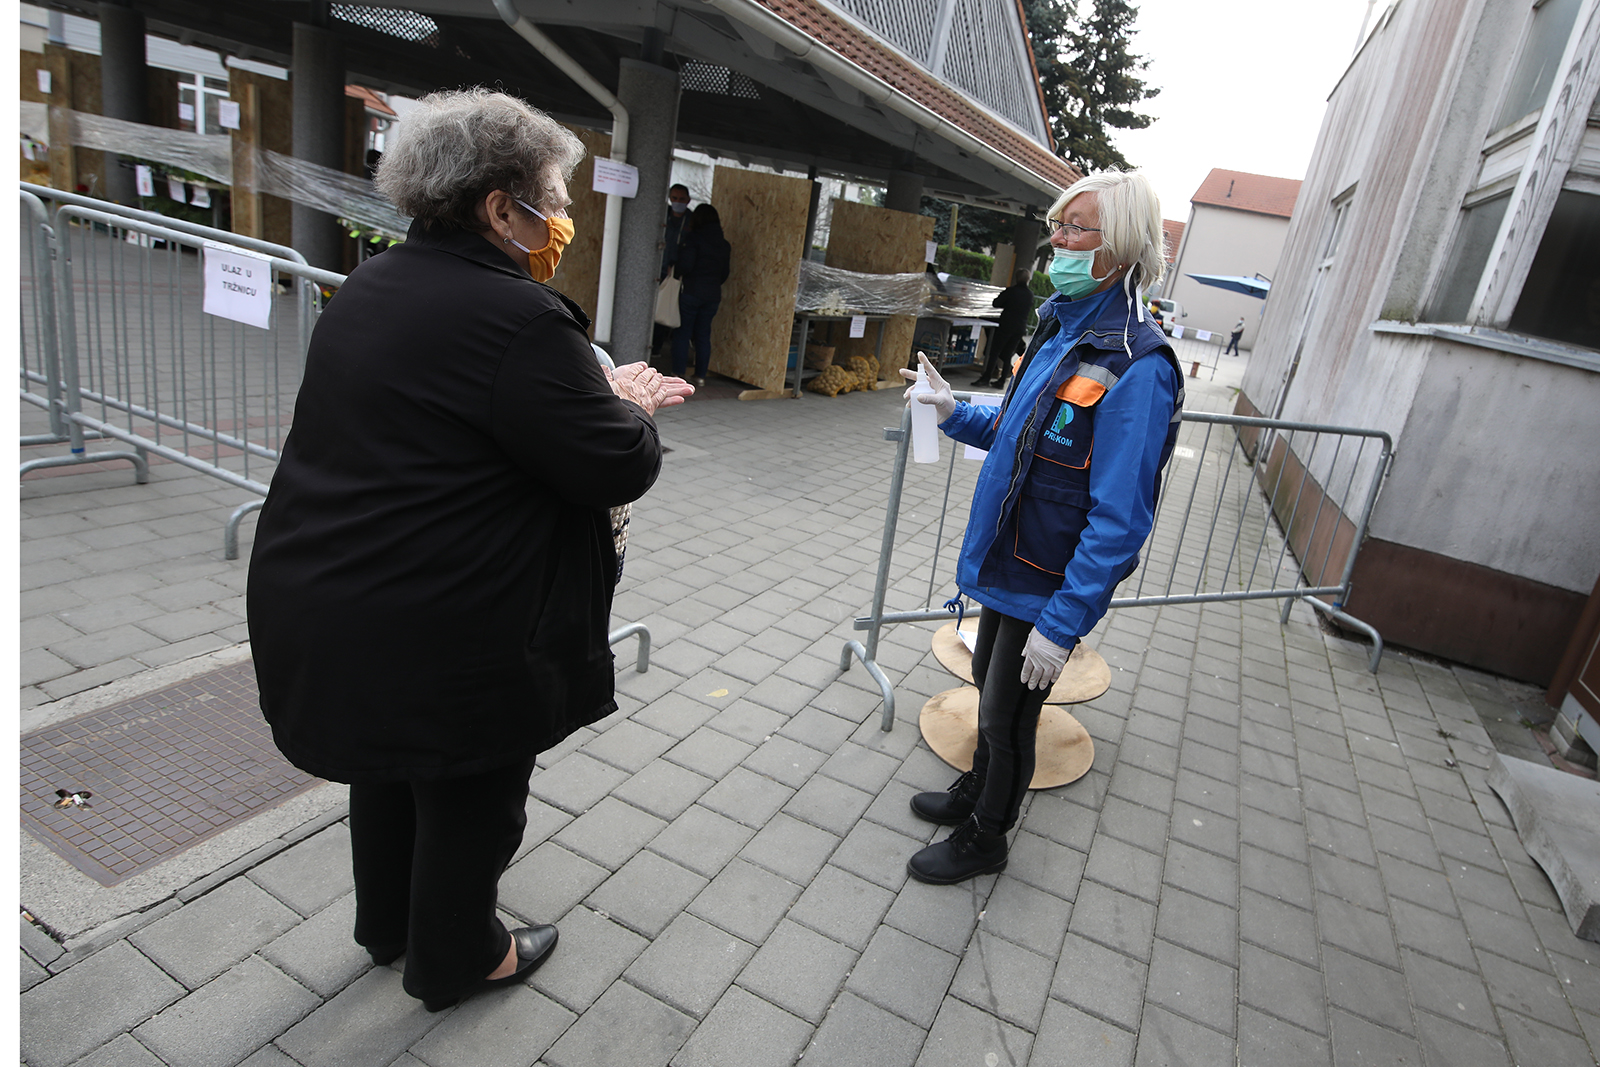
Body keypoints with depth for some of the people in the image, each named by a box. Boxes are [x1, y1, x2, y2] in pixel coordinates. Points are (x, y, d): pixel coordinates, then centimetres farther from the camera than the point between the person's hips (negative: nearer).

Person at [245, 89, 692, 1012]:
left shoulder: (369, 289, 7)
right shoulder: (515, 317, -24)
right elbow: (621, 467, -21)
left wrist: (608, 401, 9)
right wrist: (628, 408, 1)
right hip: (437, 636, -9)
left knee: (393, 767, 29)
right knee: (469, 793, 15)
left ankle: (389, 924, 53)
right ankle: (457, 958, 41)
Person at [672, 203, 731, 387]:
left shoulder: (693, 238, -10)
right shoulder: (723, 244, 8)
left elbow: (685, 266, -16)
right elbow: (724, 273, 11)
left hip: (690, 292, -5)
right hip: (713, 295, 5)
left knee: (682, 332, 2)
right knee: (703, 334, 10)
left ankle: (678, 373, 1)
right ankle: (701, 375, 10)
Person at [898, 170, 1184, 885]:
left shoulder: (1135, 367, -25)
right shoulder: (1062, 328, 4)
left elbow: (1119, 520, -26)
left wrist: (1061, 623, -24)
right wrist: (956, 414, 1)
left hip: (1051, 585, -8)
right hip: (1009, 561, 8)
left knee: (1008, 715, 9)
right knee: (990, 687, 24)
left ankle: (985, 840, 33)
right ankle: (975, 792, 48)